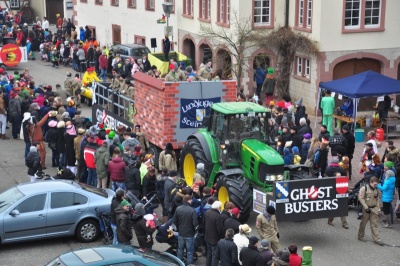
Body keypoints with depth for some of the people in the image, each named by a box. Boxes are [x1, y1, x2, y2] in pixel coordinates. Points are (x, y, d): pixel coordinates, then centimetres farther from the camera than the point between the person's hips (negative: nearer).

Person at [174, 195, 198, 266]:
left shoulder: (178, 209, -8)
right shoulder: (192, 210, -22)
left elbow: (175, 221, 0)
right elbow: (195, 223, -21)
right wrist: (193, 230, 1)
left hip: (180, 233, 5)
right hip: (189, 234, -5)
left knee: (180, 249, 20)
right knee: (190, 251, 8)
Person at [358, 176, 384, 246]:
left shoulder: (376, 190, 9)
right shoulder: (364, 188, -10)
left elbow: (377, 200, 17)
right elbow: (361, 198, -14)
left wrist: (378, 209, 11)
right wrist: (366, 207, -17)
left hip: (374, 209, 5)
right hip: (366, 209, -5)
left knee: (374, 224, 3)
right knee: (363, 223, 7)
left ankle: (376, 239, 4)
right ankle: (360, 236, 22)